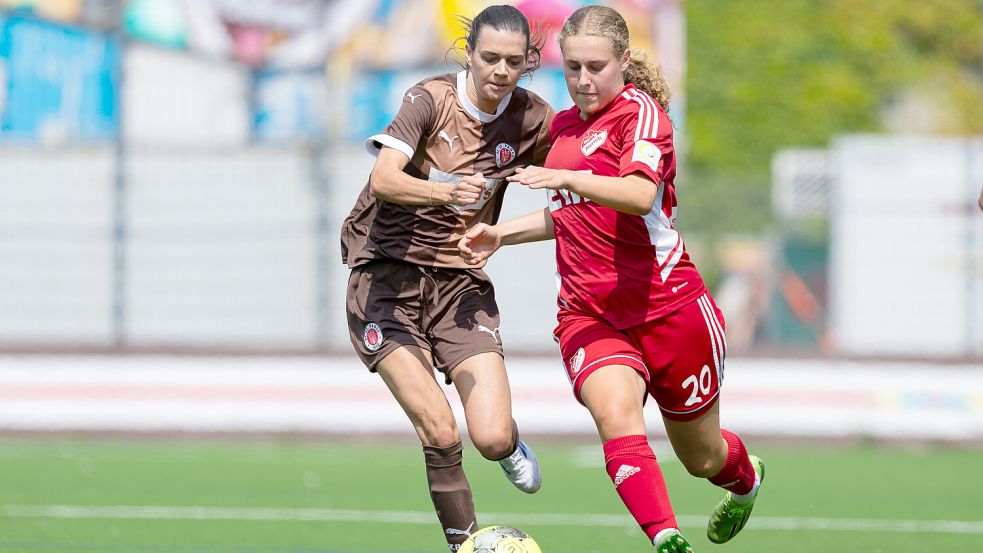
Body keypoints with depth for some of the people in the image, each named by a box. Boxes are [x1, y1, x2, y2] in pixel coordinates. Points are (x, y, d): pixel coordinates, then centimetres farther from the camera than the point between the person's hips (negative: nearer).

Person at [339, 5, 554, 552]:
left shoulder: (532, 118, -2)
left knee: (492, 438, -11)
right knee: (441, 434, -19)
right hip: (387, 277, -3)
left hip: (459, 280, 3)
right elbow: (383, 179, -29)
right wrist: (446, 192, -46)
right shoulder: (431, 99, -13)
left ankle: (511, 443, 26)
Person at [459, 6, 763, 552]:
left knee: (701, 457, 12)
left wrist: (567, 179, -44)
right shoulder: (563, 125, 13)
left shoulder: (640, 111, -10)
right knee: (614, 411, -29)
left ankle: (745, 477, 49)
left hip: (668, 307, -5)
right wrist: (503, 232, 17)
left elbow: (641, 195, -30)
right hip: (588, 316, 5)